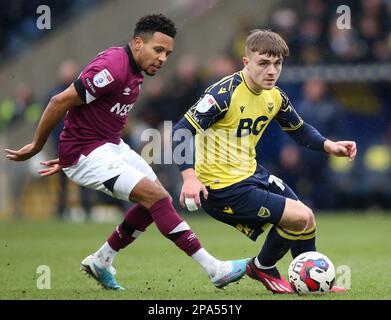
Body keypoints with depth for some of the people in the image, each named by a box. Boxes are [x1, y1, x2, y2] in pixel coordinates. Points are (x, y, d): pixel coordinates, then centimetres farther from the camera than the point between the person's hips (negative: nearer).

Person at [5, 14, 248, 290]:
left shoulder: (134, 74, 10)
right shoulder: (113, 69, -23)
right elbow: (60, 102, -22)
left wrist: (68, 158, 22)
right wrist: (36, 146, -11)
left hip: (112, 146, 10)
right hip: (87, 154, -10)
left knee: (156, 201, 12)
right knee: (156, 196, -17)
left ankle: (101, 261, 23)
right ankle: (215, 269, -16)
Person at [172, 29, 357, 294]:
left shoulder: (275, 97, 3)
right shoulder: (226, 93, -23)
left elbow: (299, 128, 20)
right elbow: (183, 130, -25)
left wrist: (329, 146, 2)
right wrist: (189, 177, -36)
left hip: (251, 173, 9)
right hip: (222, 188, -9)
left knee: (304, 218, 16)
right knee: (302, 217, -13)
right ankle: (263, 267, 13)